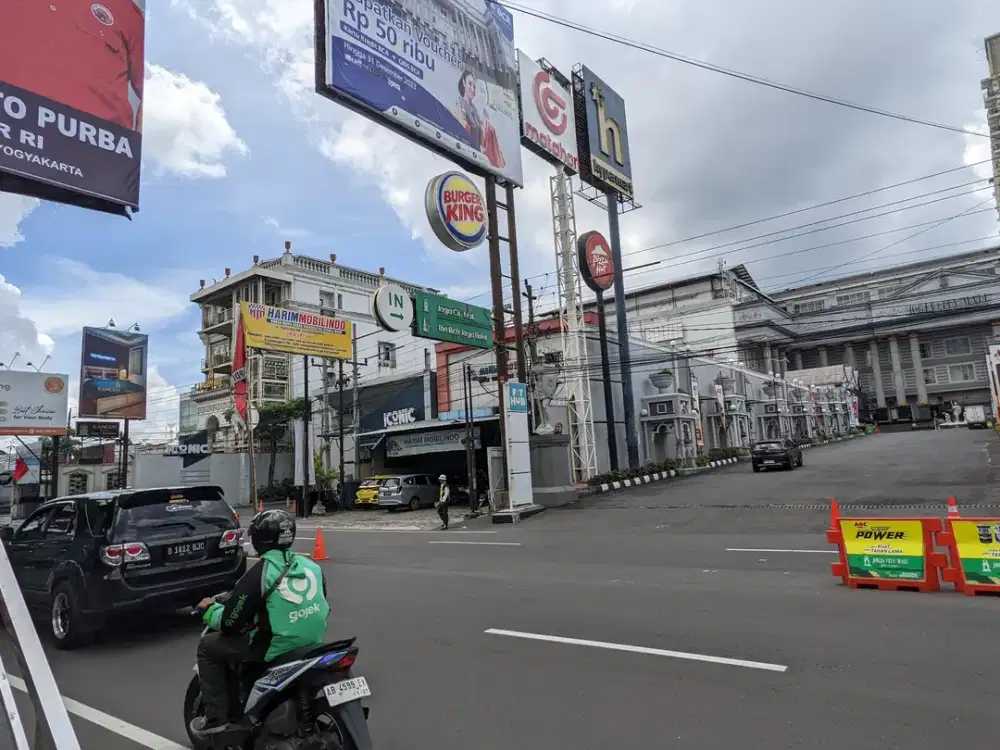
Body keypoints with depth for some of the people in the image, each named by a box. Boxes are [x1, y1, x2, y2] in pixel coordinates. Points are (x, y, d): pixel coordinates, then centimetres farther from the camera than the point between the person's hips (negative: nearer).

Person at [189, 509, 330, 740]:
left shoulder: (259, 574, -14)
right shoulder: (311, 565, 4)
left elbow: (229, 624, -7)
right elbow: (322, 606, 15)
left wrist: (210, 609, 13)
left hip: (276, 649, -7)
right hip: (314, 643, 7)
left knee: (208, 645, 12)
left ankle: (216, 717, 12)